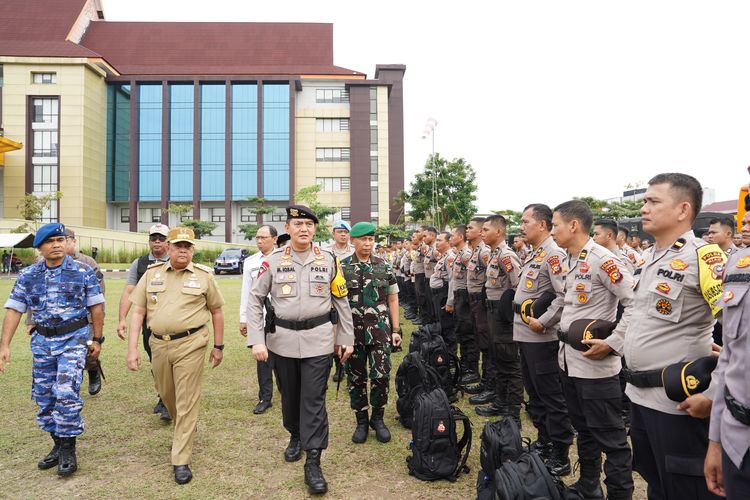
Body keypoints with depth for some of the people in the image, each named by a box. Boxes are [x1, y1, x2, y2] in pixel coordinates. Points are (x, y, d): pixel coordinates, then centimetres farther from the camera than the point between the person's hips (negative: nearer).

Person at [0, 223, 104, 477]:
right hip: (42, 341, 4)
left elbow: (96, 306, -1)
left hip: (73, 340, -4)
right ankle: (57, 444, 28)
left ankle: (68, 449, 5)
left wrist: (97, 339, 0)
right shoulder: (28, 275, 4)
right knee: (44, 397, 11)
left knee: (66, 394, -11)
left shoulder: (83, 272, -5)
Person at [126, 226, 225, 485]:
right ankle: (185, 430, 49)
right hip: (158, 344, 4)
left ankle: (181, 461, 10)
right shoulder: (152, 273, 5)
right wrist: (132, 348, -2)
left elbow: (216, 311, 5)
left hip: (190, 344, -4)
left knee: (187, 402, -1)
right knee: (167, 395, 21)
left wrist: (219, 346, 6)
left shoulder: (204, 275, -1)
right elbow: (138, 312, 4)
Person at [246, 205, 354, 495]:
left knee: (314, 400, 0)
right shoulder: (273, 261, -2)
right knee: (289, 394, 17)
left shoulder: (329, 260, 0)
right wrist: (256, 340, -9)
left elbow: (341, 301, 5)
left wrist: (346, 339, 6)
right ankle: (295, 437, 43)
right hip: (282, 340, 1)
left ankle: (313, 463, 9)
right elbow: (255, 300, -1)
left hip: (318, 340, -1)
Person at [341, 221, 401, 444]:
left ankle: (378, 418, 21)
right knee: (356, 378, 9)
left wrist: (395, 329, 4)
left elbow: (393, 299, 8)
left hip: (380, 330, 0)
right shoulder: (341, 267, 2)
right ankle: (361, 420, 26)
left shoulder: (385, 267, 5)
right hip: (353, 331, 0)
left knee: (381, 375, -1)